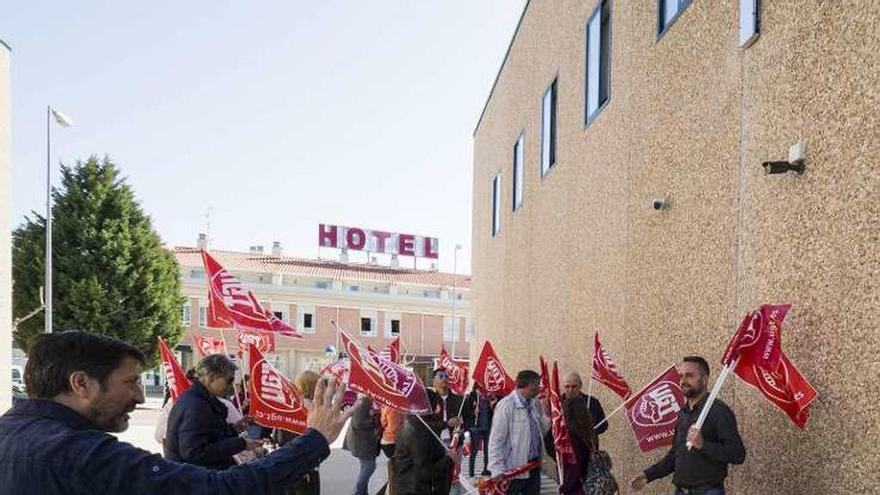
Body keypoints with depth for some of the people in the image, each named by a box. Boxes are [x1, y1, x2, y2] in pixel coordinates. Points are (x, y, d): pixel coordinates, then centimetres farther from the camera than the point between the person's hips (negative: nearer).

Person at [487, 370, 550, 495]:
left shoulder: (536, 405, 6)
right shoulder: (506, 405, -15)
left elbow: (542, 431, 12)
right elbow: (496, 440, -15)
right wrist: (498, 472, -18)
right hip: (514, 469, -7)